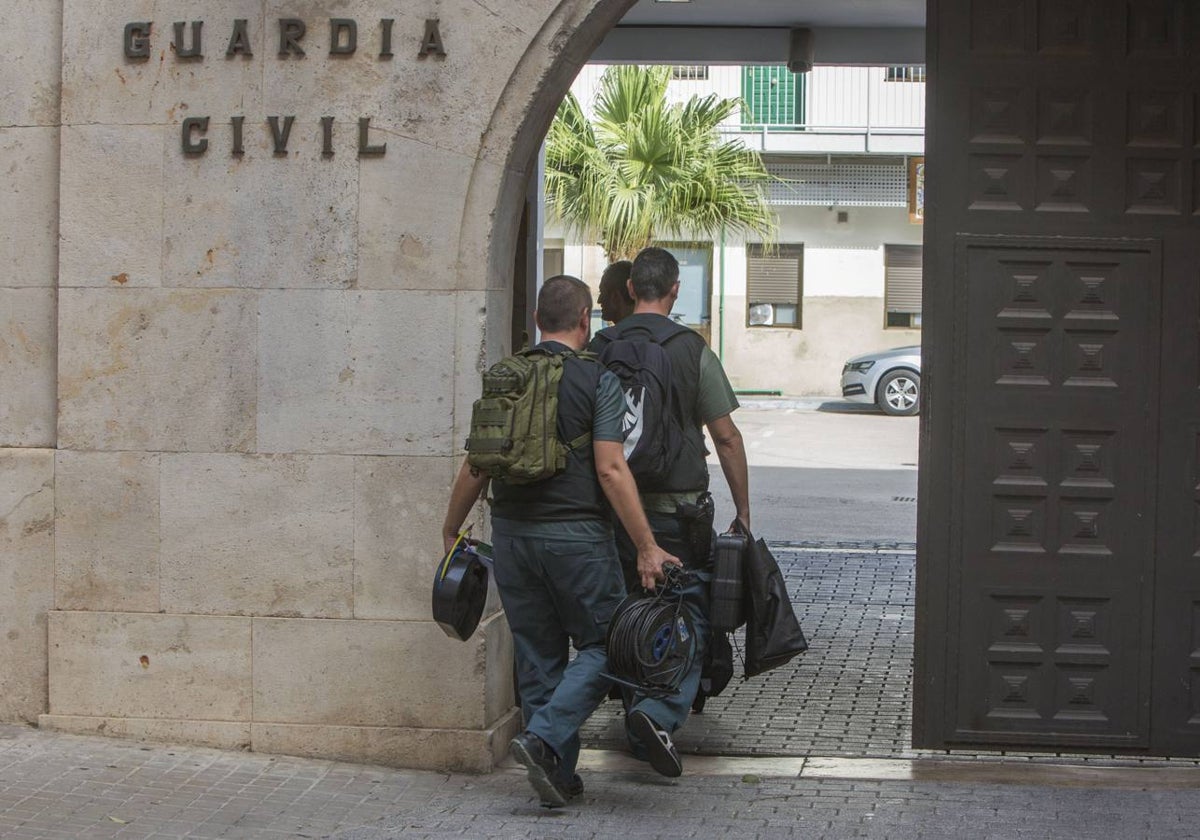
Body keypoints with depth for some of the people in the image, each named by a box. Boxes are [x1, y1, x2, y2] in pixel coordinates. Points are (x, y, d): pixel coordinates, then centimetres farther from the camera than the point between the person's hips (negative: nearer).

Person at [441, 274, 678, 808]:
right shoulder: (597, 380, -8)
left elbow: (476, 466, 8)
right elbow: (611, 470, -15)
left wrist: (452, 529, 21)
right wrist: (647, 547, -13)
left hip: (512, 534, 5)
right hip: (576, 536, -5)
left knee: (537, 656, 12)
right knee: (601, 646, 7)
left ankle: (558, 774, 15)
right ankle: (543, 737, -12)